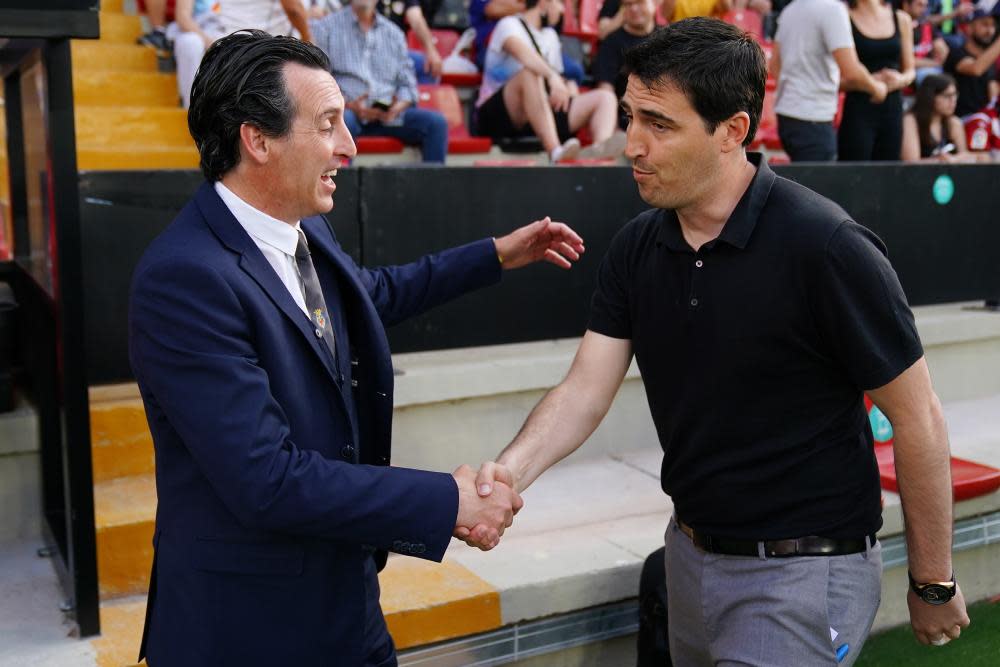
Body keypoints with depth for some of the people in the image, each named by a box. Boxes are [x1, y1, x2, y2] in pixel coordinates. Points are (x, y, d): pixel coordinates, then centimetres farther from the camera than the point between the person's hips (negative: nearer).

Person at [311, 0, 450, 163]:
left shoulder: (394, 32, 20)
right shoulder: (324, 28, 10)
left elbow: (408, 84, 16)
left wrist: (397, 107, -7)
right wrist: (348, 105, -15)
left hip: (389, 114, 3)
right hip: (346, 110, -3)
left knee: (436, 122, -20)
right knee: (341, 121, -38)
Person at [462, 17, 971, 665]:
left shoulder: (827, 247, -21)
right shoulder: (636, 248, -3)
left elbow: (918, 419, -14)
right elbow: (585, 389, -5)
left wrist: (935, 584, -6)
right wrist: (513, 470, -24)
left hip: (805, 570, -6)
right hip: (692, 555, 7)